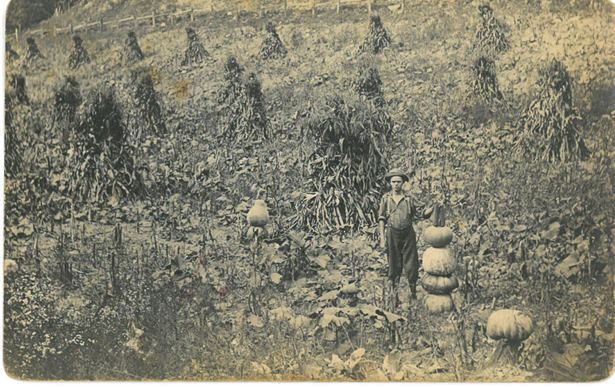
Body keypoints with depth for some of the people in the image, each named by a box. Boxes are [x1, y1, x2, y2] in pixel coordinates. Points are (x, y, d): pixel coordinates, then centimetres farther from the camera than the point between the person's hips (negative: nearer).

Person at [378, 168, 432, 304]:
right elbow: (381, 219, 5)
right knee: (394, 266, 5)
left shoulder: (408, 199, 6)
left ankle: (413, 292, 14)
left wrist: (433, 208, -16)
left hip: (408, 234, 0)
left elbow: (423, 213, 4)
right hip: (392, 234, 0)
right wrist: (382, 238, -1)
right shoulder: (386, 198, 5)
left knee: (411, 264, -1)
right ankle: (394, 295, 16)